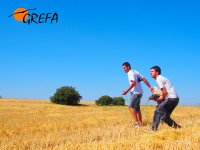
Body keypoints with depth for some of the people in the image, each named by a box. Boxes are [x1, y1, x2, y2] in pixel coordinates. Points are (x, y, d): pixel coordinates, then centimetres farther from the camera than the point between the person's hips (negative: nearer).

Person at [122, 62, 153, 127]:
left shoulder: (130, 73, -11)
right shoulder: (135, 72, 17)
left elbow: (133, 82, -25)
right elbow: (144, 79, 13)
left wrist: (126, 91, -25)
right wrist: (150, 87, 9)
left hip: (135, 93, -10)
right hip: (139, 93, 10)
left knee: (131, 106, -13)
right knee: (137, 108, 14)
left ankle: (136, 122, -18)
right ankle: (140, 122, 18)